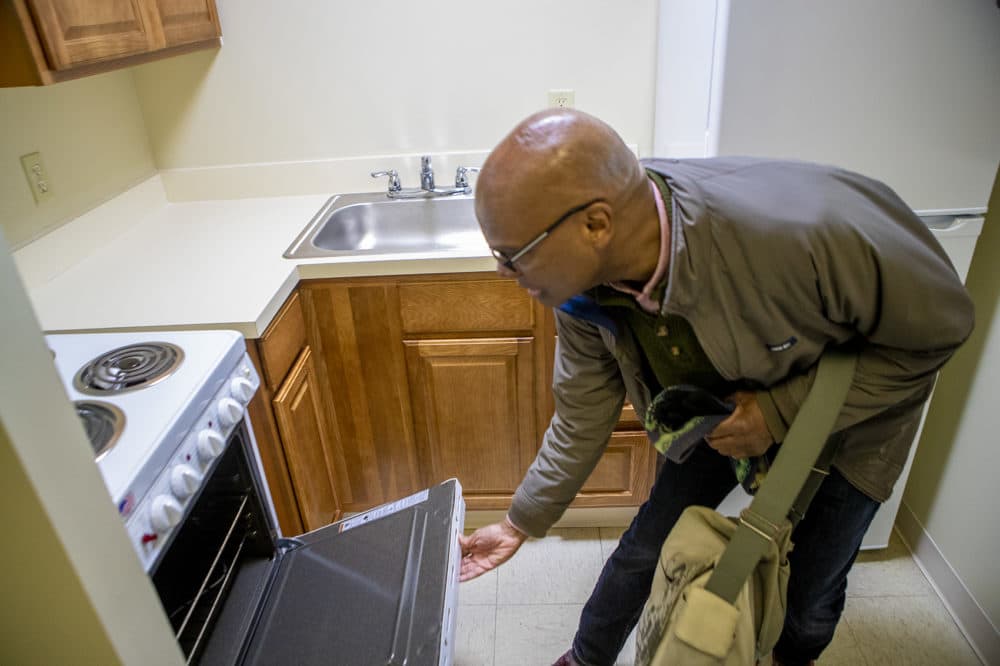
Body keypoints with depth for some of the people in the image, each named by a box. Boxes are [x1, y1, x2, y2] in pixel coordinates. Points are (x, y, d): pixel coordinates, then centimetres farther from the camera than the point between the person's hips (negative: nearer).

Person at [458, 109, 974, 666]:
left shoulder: (803, 230, -44)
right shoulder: (581, 285, -26)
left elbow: (942, 322, -23)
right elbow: (582, 420, -9)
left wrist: (782, 413, -31)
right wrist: (521, 524, 1)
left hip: (853, 412, -2)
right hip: (722, 412, 3)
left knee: (810, 598, 13)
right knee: (647, 545, 10)